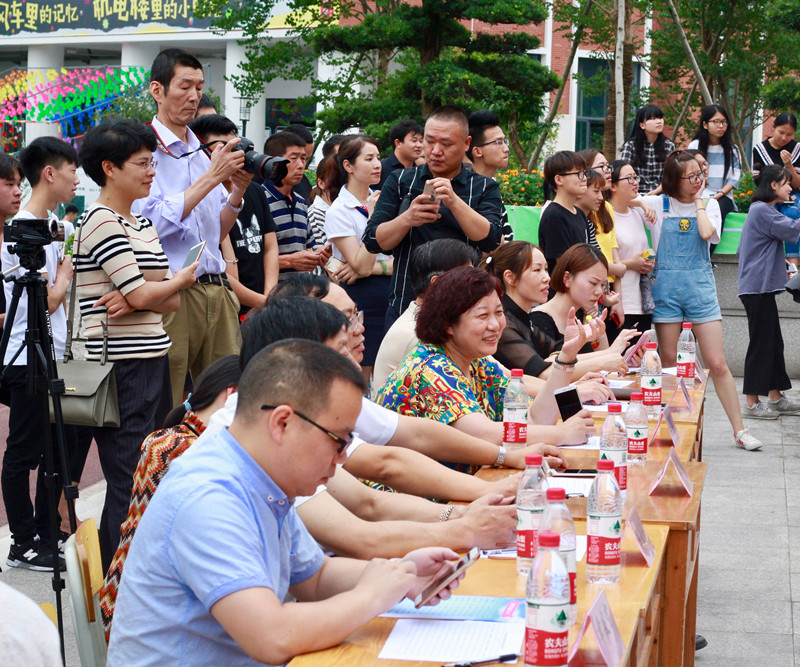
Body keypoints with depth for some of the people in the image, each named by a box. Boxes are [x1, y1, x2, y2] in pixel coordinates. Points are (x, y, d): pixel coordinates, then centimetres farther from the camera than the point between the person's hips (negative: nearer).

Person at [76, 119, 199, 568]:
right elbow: (143, 294, -15)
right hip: (121, 367, -9)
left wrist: (132, 299, -10)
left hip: (153, 359, 9)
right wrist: (182, 280, 4)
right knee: (128, 483, -4)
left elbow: (172, 302, 11)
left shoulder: (144, 223, 17)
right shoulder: (101, 222, -10)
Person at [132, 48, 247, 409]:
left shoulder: (203, 154, 18)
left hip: (217, 291, 7)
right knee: (163, 418, -4)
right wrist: (211, 177, -12)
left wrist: (238, 192, 3)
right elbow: (152, 223, -15)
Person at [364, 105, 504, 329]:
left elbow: (490, 241, -10)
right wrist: (407, 219, -18)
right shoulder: (400, 182, 9)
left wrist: (454, 202, -23)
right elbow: (373, 241, 0)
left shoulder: (484, 188, 6)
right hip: (405, 308, 1)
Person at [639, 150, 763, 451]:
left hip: (700, 285, 0)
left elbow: (707, 233, -12)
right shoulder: (657, 204, 3)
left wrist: (698, 201, -2)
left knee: (717, 364, -2)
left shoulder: (710, 205, 6)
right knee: (667, 362, 5)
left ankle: (739, 430, 3)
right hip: (667, 287, 0)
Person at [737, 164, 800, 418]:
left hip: (761, 287, 11)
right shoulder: (762, 211, -15)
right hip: (758, 287, -11)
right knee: (761, 343, -6)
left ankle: (775, 397, 20)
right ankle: (752, 403, 0)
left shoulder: (762, 210, 18)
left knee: (773, 342, 13)